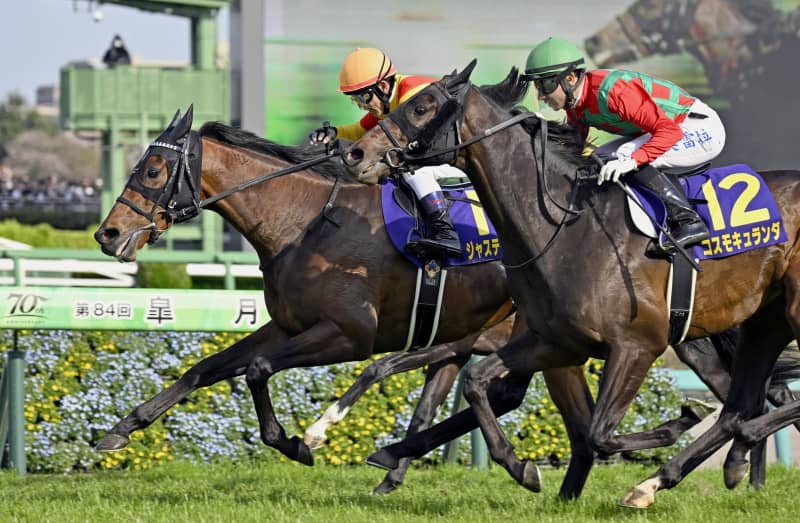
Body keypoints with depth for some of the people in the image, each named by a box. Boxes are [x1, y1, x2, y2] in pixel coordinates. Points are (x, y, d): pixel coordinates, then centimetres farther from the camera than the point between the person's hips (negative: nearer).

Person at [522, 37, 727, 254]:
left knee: (627, 155, -28)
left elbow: (670, 131, -37)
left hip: (703, 129, -10)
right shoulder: (574, 102, -2)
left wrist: (632, 161, -49)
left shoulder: (611, 91, -30)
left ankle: (688, 221, -23)